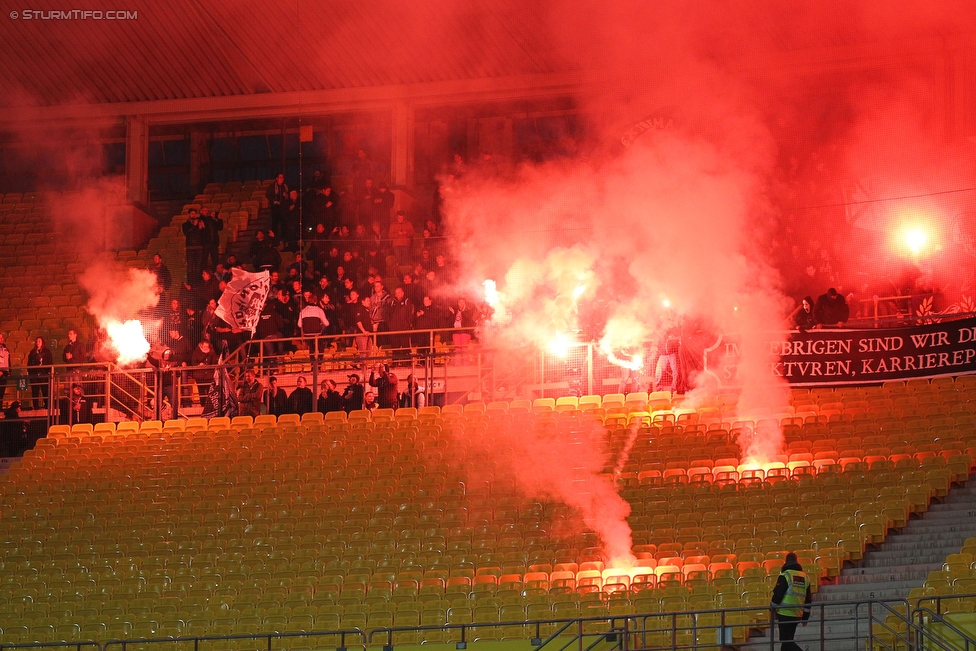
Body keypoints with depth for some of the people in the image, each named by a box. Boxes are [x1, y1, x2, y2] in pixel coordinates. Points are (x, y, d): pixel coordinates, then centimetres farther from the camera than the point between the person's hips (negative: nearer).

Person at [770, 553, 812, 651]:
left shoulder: (785, 576, -10)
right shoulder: (805, 578, 11)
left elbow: (777, 594, -11)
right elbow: (808, 599, 15)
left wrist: (772, 609, 5)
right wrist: (805, 617, 21)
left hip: (785, 613, -7)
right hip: (797, 615, 7)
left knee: (786, 640, -8)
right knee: (788, 640, 16)